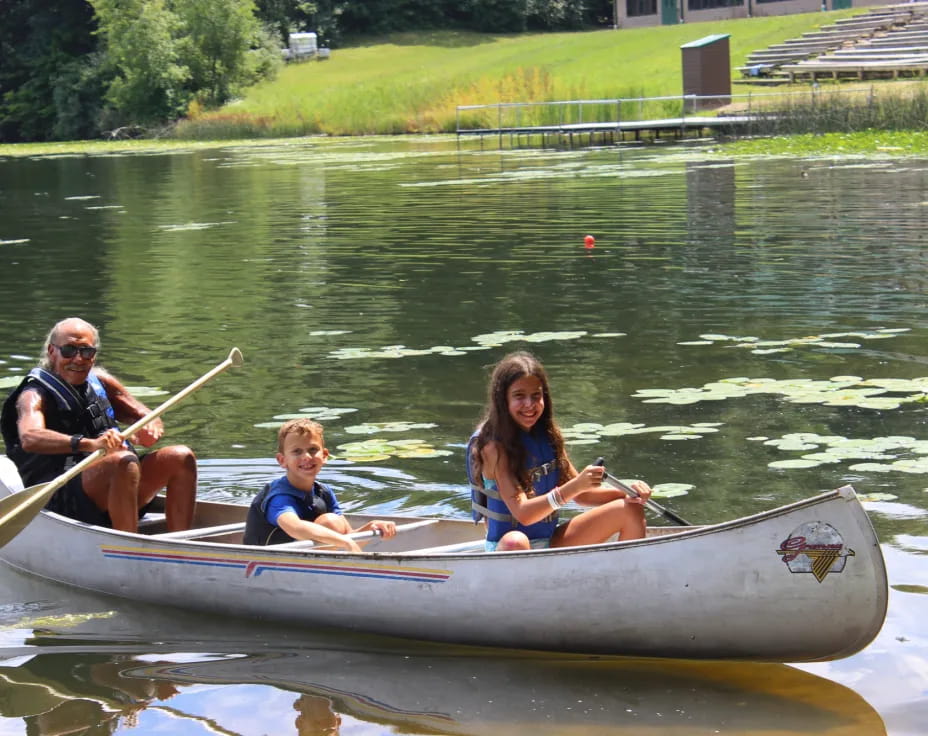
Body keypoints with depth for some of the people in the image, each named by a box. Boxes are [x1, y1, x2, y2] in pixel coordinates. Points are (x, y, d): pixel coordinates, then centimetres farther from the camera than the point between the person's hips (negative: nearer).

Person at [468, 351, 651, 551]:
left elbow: (579, 494, 10)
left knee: (631, 509, 0)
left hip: (550, 544, 7)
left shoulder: (547, 436, 3)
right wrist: (574, 487, -38)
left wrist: (627, 493, -7)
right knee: (515, 542, -43)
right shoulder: (494, 447, -17)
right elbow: (522, 514, -26)